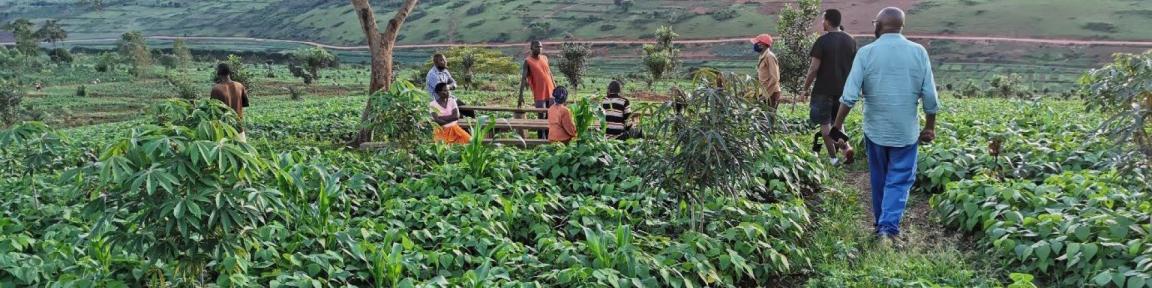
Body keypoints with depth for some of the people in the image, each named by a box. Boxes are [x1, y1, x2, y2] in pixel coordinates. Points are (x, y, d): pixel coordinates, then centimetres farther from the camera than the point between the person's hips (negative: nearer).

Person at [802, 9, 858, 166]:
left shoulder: (822, 41, -13)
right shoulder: (851, 41, 4)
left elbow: (814, 69, -15)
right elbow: (854, 66, 11)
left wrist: (806, 88, -5)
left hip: (824, 89, -5)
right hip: (843, 89, 6)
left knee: (824, 123, 7)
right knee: (837, 120, 21)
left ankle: (833, 158, 8)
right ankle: (847, 146, 0)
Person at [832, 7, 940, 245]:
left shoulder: (866, 53, -7)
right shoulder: (918, 52, -3)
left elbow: (850, 95, -12)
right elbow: (930, 97, -2)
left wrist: (838, 125, -3)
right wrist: (930, 127, 10)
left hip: (875, 129, 0)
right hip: (906, 130, 0)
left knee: (879, 180, 16)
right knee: (899, 180, 5)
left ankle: (881, 225, 28)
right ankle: (889, 227, -11)